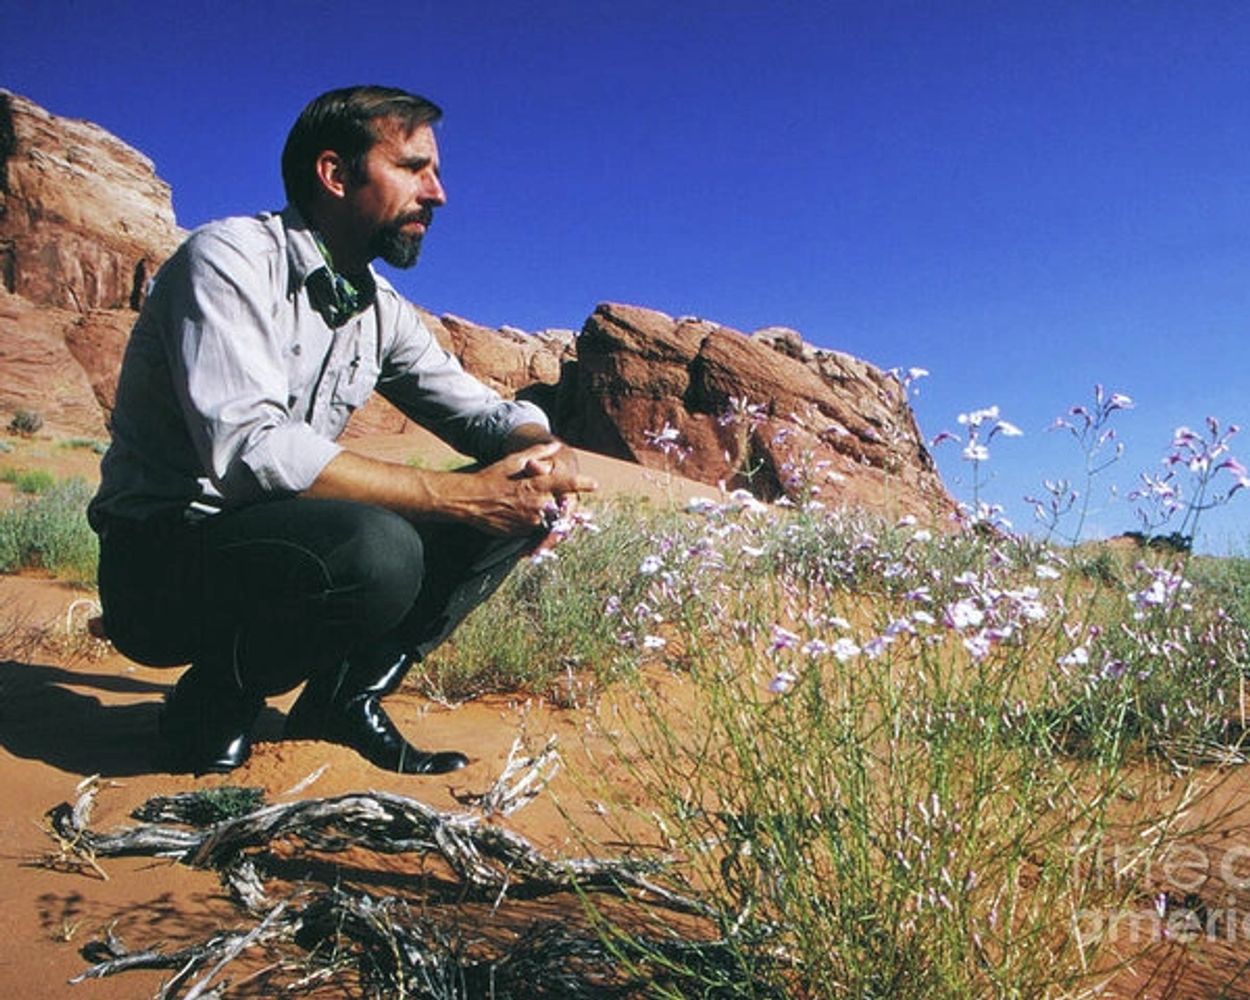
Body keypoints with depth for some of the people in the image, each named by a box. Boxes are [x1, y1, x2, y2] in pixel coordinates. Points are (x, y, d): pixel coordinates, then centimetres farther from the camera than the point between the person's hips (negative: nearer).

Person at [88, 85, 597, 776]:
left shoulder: (380, 310, 8)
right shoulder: (230, 258, -15)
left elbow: (484, 411, 11)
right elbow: (246, 448, -28)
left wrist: (545, 456, -15)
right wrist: (460, 496, -30)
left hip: (277, 545, 7)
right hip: (159, 562, -7)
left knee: (517, 505, -5)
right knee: (376, 549, -37)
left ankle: (347, 700, 1)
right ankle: (212, 704, -7)